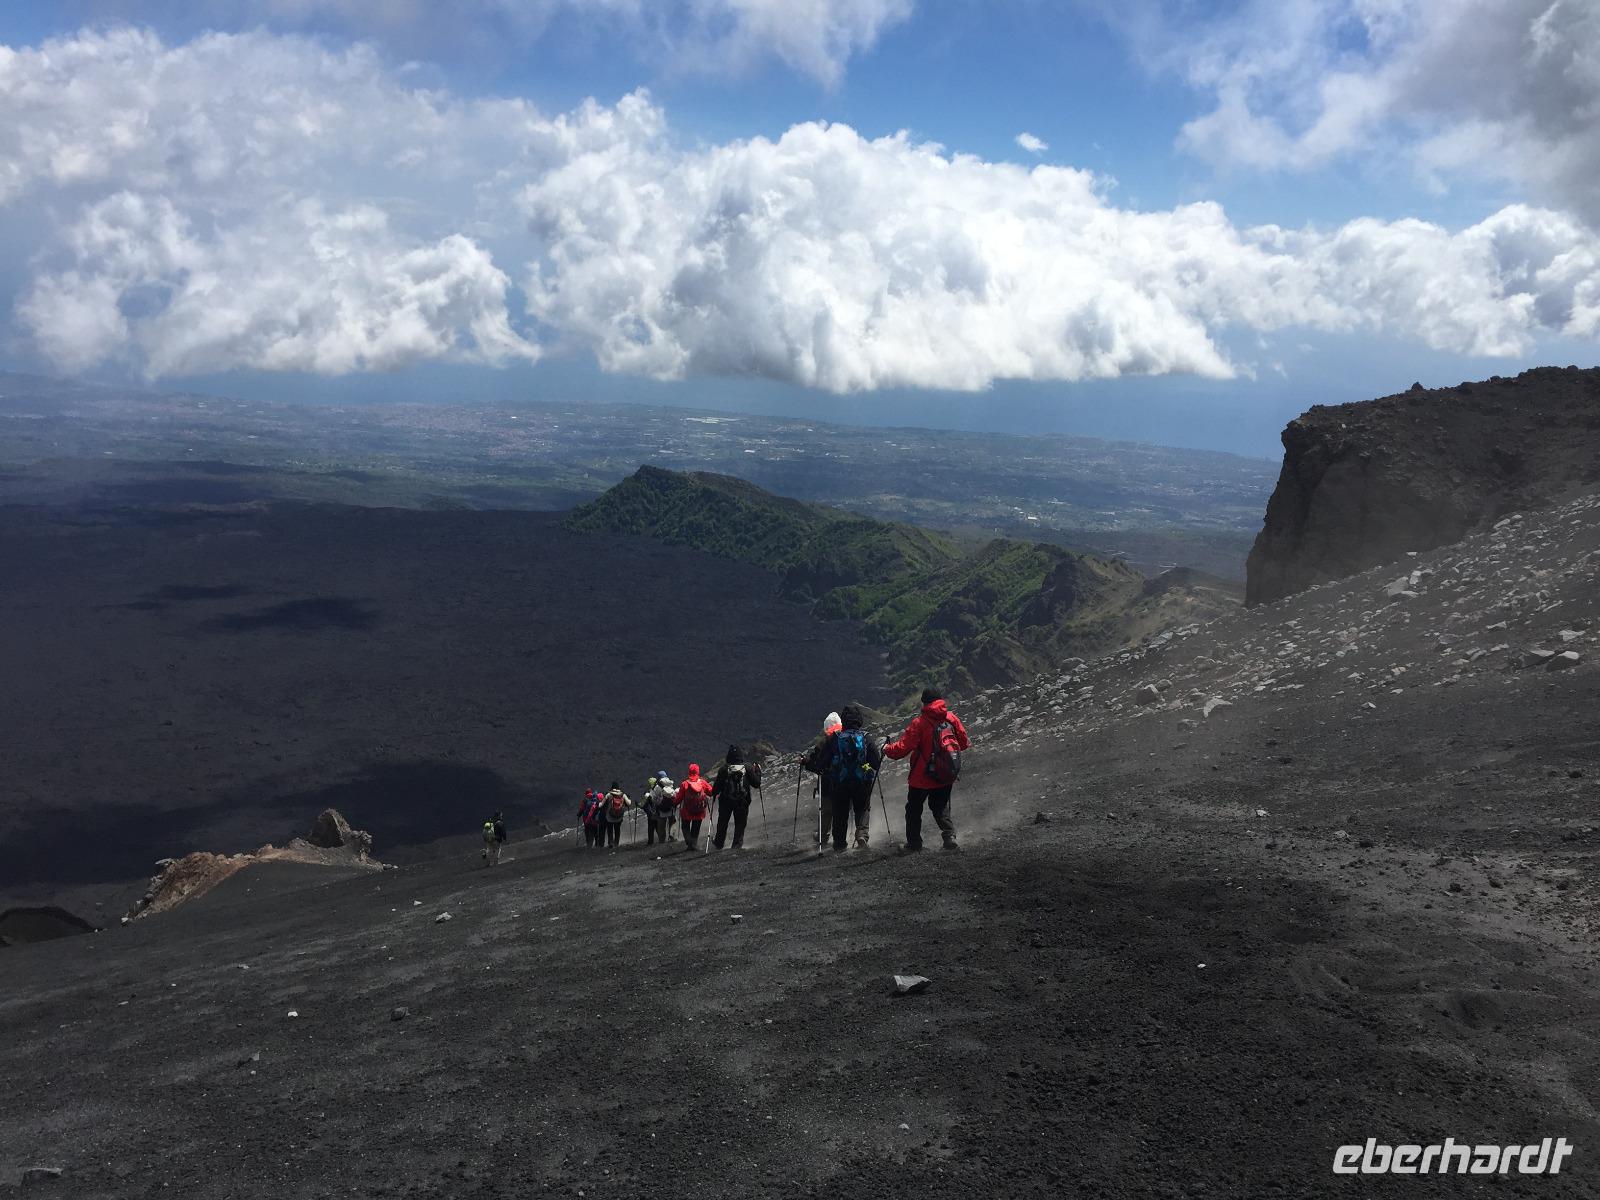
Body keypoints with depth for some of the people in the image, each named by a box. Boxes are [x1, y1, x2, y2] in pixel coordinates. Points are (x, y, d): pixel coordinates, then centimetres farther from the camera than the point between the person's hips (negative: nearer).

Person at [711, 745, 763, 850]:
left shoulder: (724, 770, -10)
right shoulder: (747, 770, -9)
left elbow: (717, 787, -8)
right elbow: (756, 783, -2)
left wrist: (713, 795, 12)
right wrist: (758, 770, 11)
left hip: (726, 801, 1)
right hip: (742, 802, -1)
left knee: (722, 823, 18)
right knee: (740, 825, 11)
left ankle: (719, 843, 31)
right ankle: (737, 844, 5)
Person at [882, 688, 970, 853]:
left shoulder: (919, 722, -18)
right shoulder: (951, 717, -5)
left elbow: (903, 747, -17)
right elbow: (964, 743, 5)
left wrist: (887, 749, 1)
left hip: (922, 777, -4)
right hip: (947, 777, 4)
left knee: (914, 809, 14)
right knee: (941, 808, 19)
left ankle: (914, 844, 17)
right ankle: (950, 836, -1)